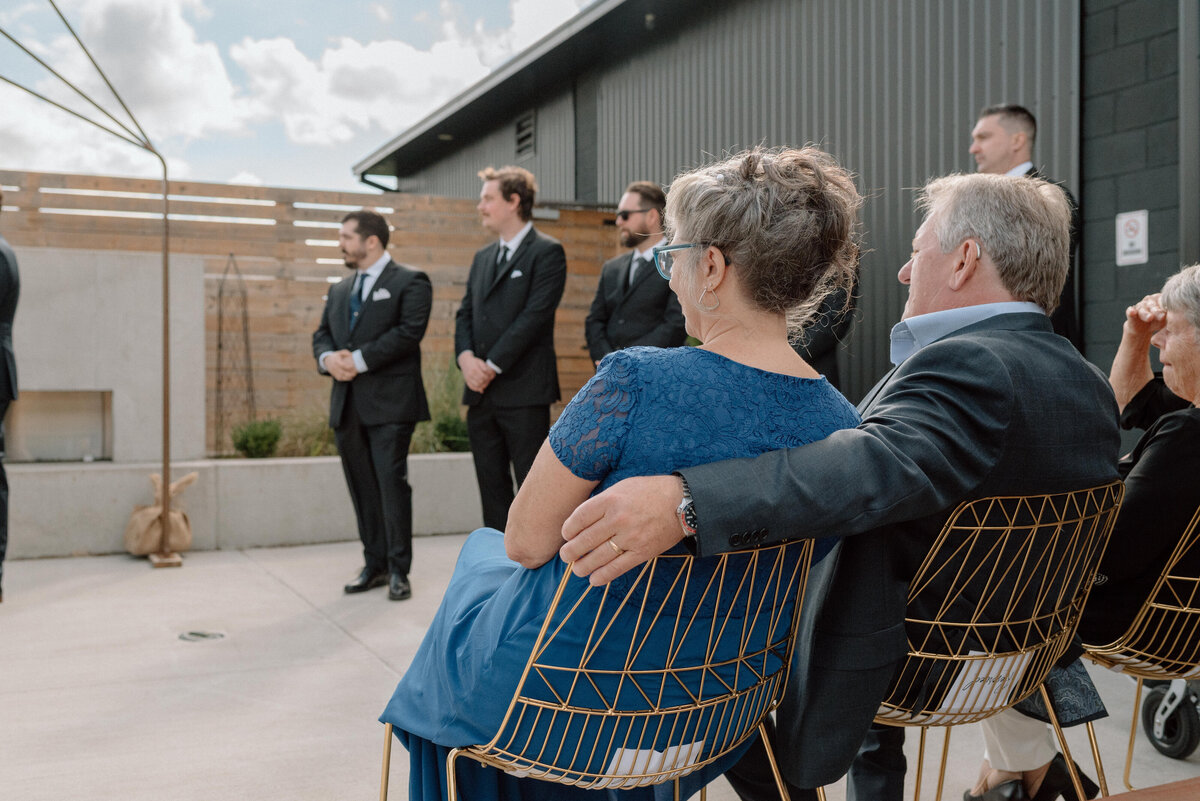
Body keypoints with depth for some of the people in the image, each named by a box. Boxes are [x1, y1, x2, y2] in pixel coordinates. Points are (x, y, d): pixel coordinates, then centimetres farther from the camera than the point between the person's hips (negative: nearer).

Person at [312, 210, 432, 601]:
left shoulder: (410, 282, -1)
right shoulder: (339, 290, 22)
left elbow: (409, 332, -13)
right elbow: (321, 335, 17)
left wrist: (360, 359, -16)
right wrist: (328, 358, -6)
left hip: (389, 403, -7)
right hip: (347, 404, 7)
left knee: (391, 483, -7)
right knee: (362, 489, 9)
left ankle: (398, 570, 1)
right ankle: (375, 565, 18)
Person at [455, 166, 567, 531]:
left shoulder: (547, 252, -4)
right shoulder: (482, 258, 20)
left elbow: (535, 315, -13)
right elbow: (465, 314, 16)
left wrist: (493, 365, -14)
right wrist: (466, 357, -4)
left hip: (523, 391, -7)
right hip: (481, 392, 7)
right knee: (492, 485, 11)